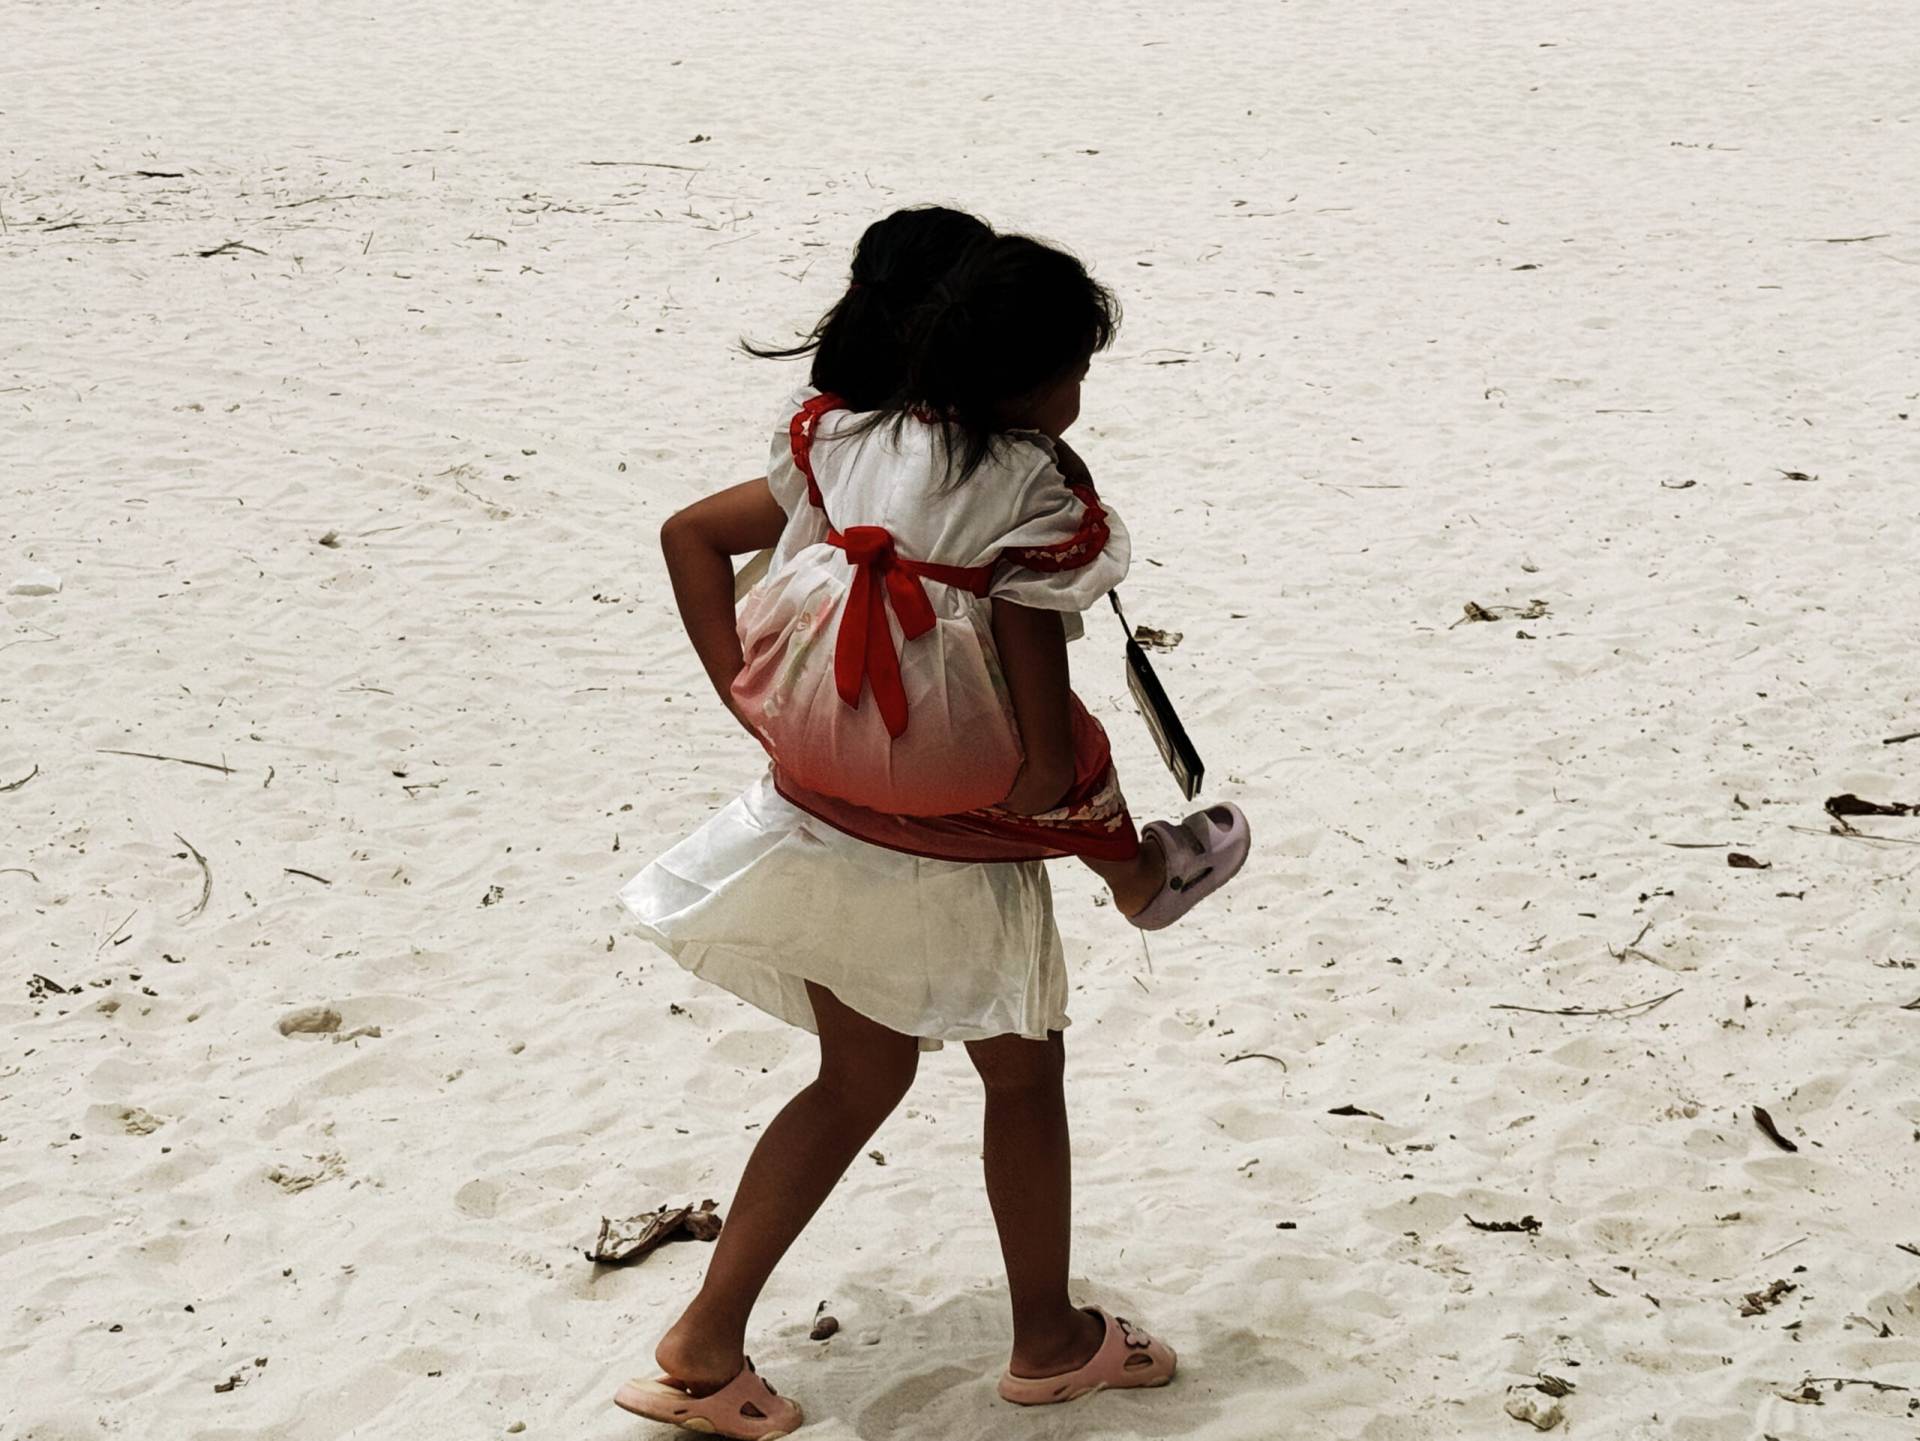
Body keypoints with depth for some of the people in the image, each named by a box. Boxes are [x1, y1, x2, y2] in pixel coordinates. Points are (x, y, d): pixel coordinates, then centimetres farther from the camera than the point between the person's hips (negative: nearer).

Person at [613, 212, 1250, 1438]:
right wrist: (1130, 860, -7)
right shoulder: (1030, 497, -22)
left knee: (860, 1077, 24)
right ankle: (1050, 1339, 38)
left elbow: (690, 535, 5)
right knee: (1026, 1075, 20)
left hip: (820, 827, 6)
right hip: (958, 866, -6)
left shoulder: (843, 445, -4)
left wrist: (748, 699, 6)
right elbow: (1052, 752, -23)